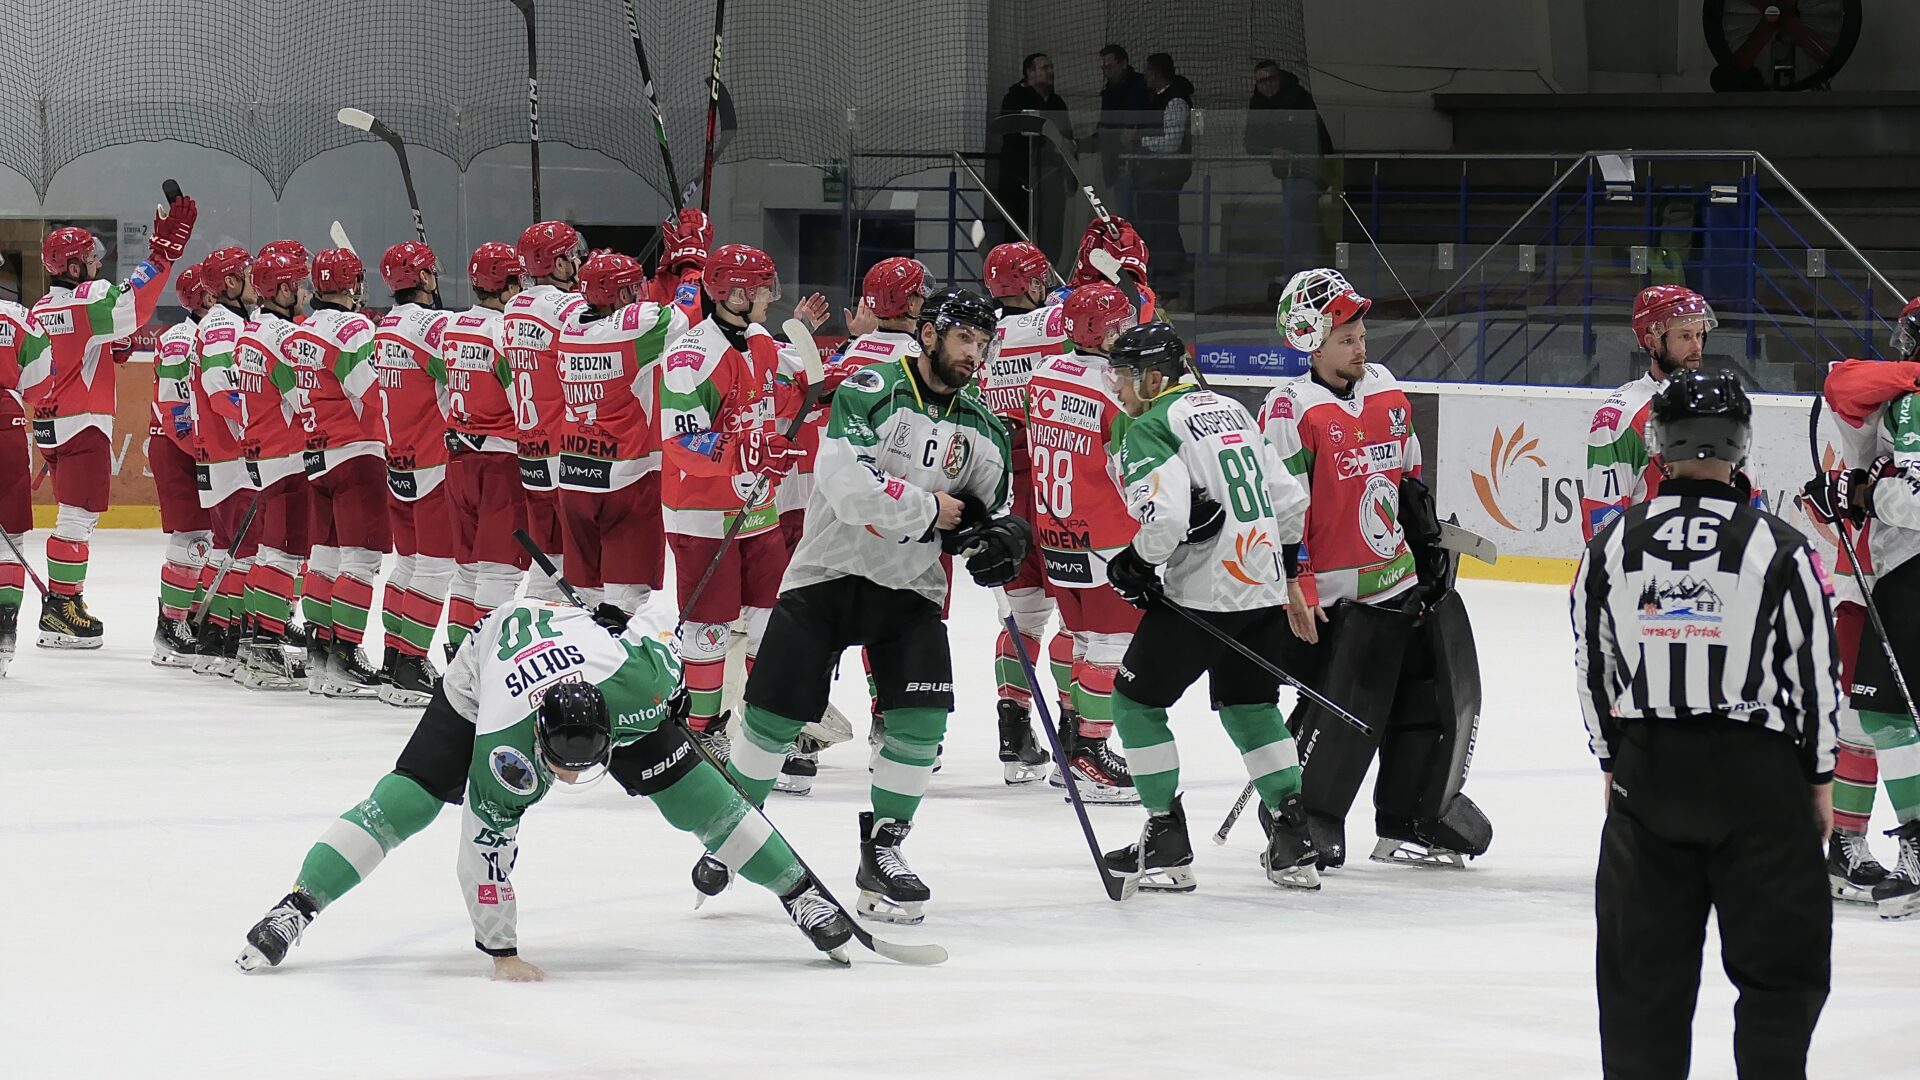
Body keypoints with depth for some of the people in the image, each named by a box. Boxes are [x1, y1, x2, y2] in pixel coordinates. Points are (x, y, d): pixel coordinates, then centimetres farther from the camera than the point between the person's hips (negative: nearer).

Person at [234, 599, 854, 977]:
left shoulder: (635, 680, -41)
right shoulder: (502, 749, -41)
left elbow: (660, 647, -16)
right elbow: (488, 849, -32)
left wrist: (672, 712, 4)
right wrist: (501, 953, -29)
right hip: (479, 680, -2)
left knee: (688, 788, -5)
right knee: (408, 797, -17)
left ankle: (800, 896, 7)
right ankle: (293, 912, -12)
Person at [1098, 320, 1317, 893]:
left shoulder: (1151, 427, -10)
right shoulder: (1233, 411, 16)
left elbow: (1165, 515, -23)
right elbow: (1290, 500, 16)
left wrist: (1136, 564, -6)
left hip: (1201, 594, -8)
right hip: (1265, 590, 8)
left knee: (1137, 700, 6)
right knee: (1250, 705, 21)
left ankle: (1167, 840, 5)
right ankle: (1293, 842, 15)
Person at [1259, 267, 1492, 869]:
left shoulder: (1385, 390, 10)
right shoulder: (1293, 411, -13)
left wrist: (1431, 547, 20)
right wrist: (1295, 592, -19)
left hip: (1405, 585, 8)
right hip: (1338, 598, -8)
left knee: (1440, 702, 12)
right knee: (1339, 716, -14)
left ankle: (1408, 827, 25)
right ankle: (1298, 824, 2)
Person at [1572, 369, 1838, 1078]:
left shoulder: (1613, 544, 0)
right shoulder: (1780, 550, -8)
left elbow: (1591, 665, 7)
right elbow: (1816, 672, -4)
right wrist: (1819, 779, 7)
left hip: (1647, 770, 3)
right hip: (1758, 773, -3)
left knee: (1644, 962, 9)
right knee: (1780, 964, 5)